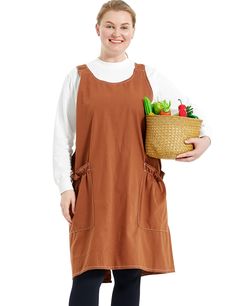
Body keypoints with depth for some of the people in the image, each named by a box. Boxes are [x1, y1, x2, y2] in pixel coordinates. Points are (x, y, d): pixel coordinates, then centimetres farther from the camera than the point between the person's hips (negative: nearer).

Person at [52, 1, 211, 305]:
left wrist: (204, 139, -5)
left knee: (130, 274, 2)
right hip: (93, 189, -1)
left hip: (138, 189, 2)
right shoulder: (78, 77, 8)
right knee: (89, 273, -9)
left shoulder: (149, 76, 10)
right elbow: (62, 136, 6)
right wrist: (65, 186, -2)